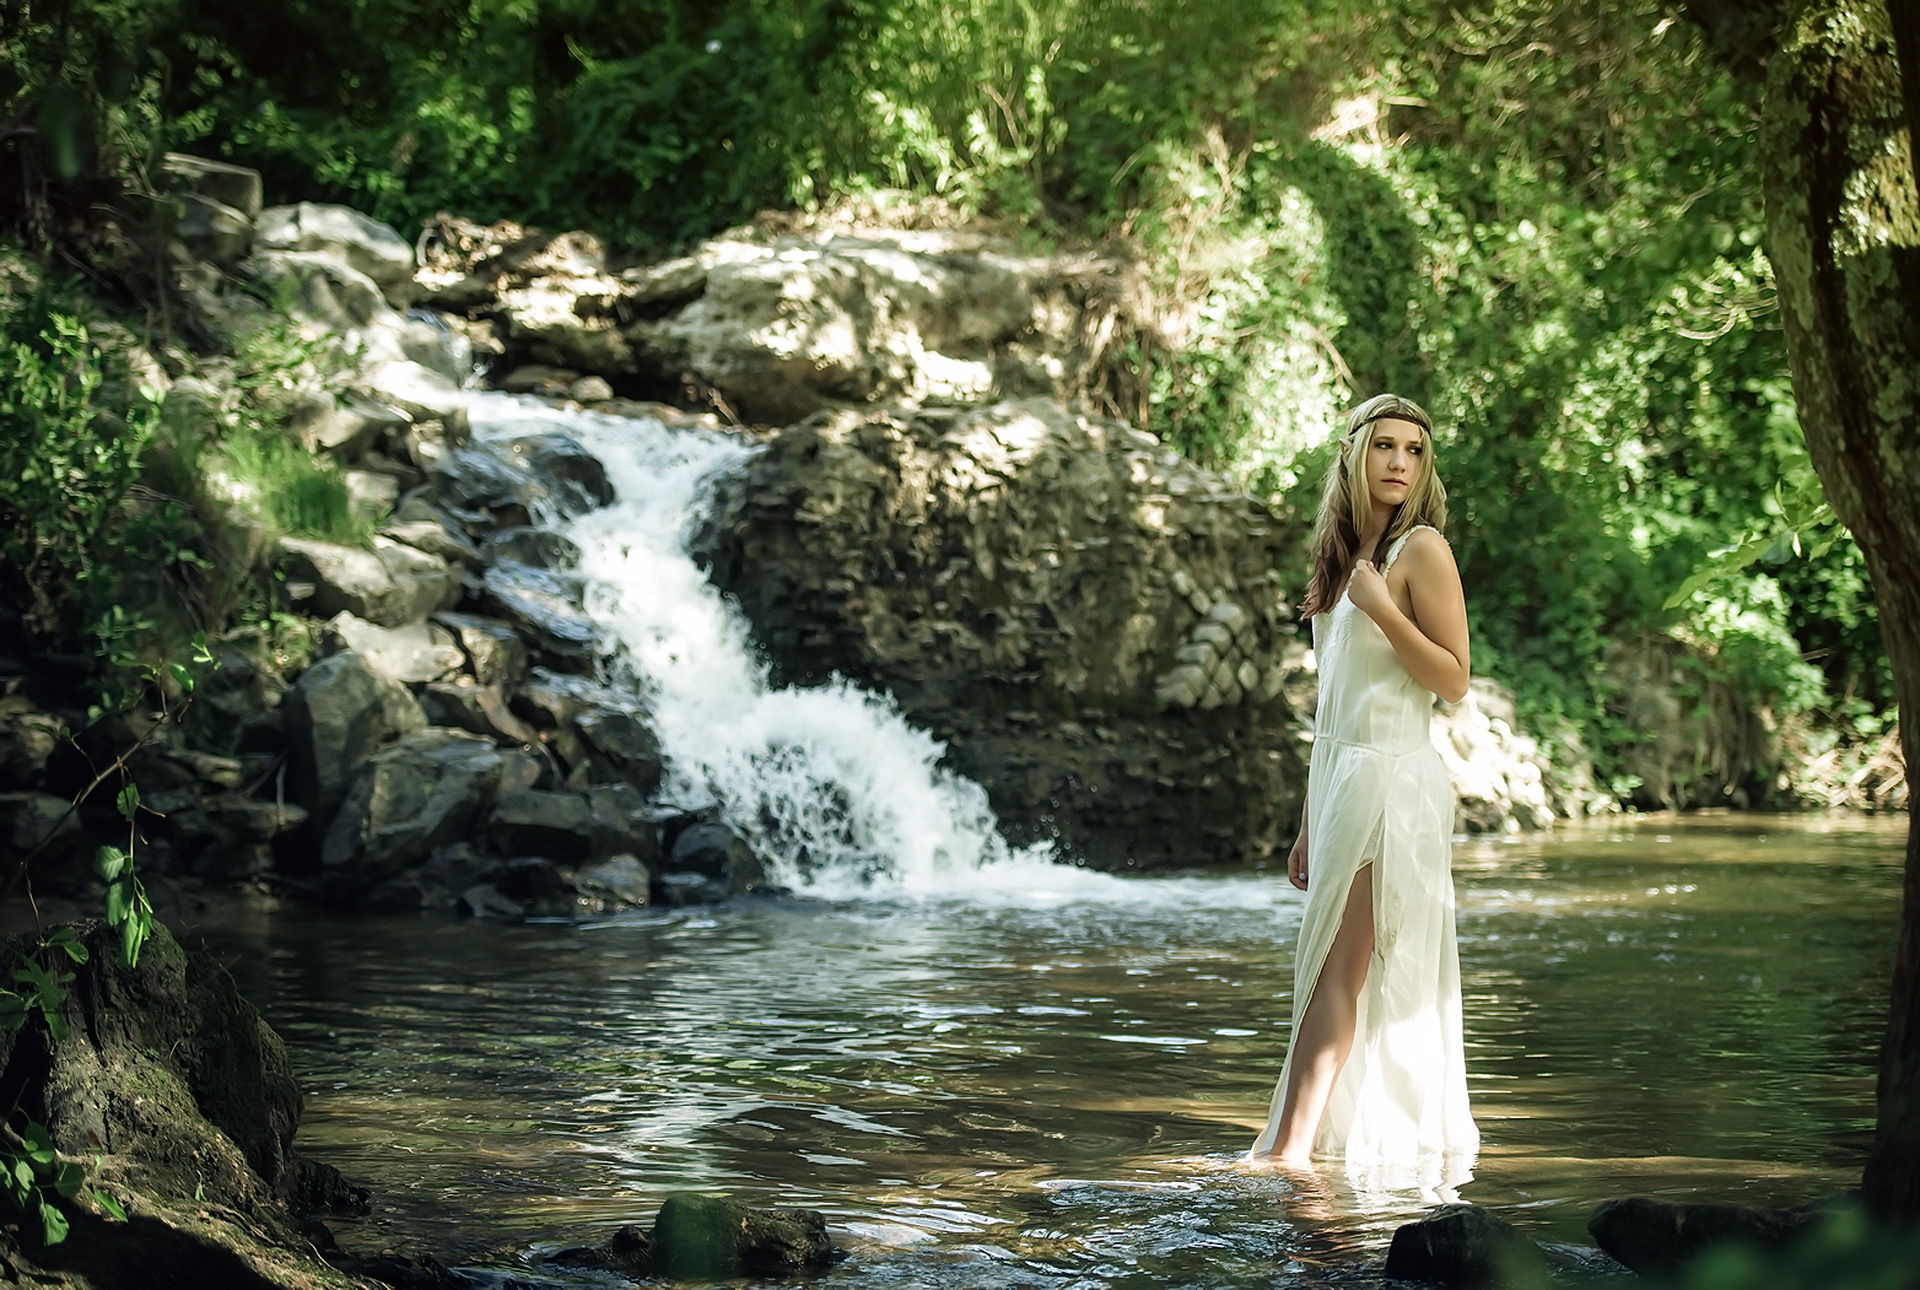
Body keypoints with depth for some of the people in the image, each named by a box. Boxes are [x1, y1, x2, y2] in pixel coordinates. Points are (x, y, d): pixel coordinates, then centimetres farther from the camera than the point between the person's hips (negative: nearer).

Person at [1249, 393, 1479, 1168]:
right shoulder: (1346, 555, 18)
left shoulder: (1421, 549, -5)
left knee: (1339, 965, -14)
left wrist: (1382, 608, -19)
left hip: (1393, 780, -8)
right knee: (1341, 970, 6)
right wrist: (1308, 826, 19)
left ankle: (1291, 1147, -19)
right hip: (1339, 780, 8)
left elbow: (1454, 681, -10)